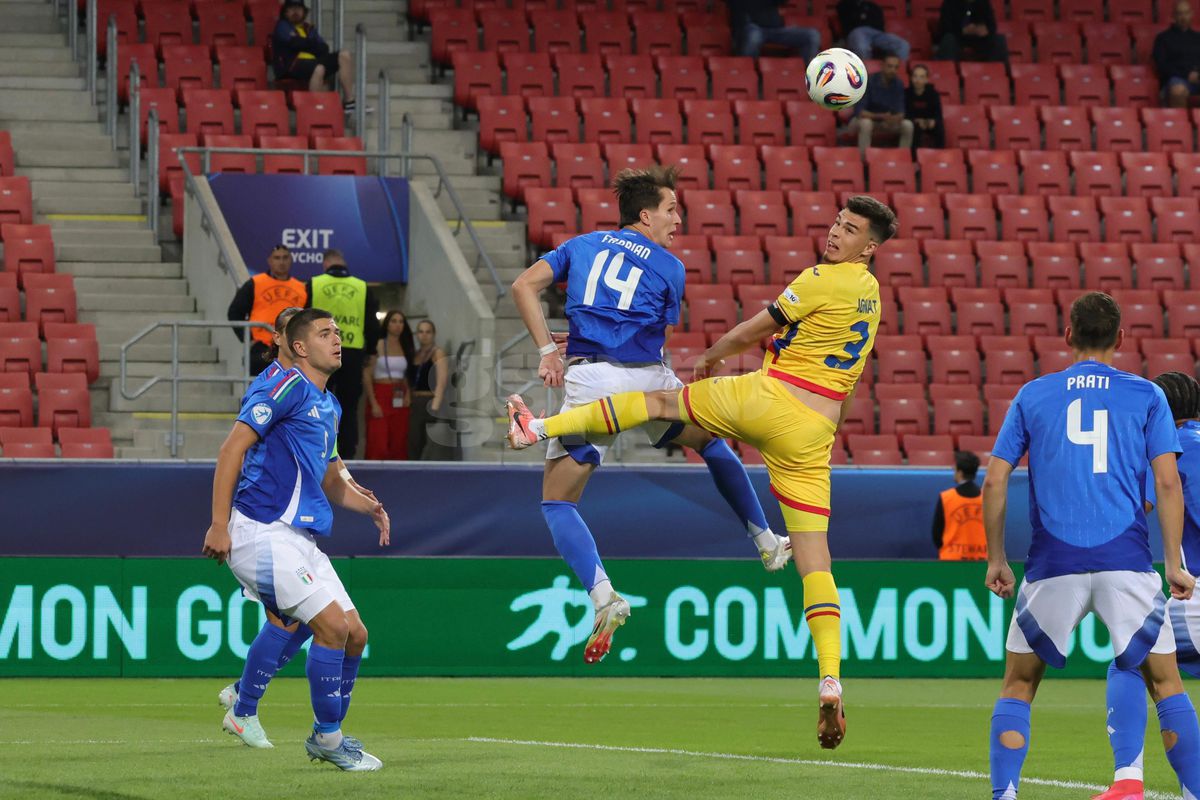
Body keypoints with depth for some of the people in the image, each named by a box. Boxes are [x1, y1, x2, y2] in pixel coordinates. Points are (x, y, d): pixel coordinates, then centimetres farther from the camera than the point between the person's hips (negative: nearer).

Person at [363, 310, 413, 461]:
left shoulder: (405, 347, 11)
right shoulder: (378, 345, -4)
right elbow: (367, 376, -7)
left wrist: (408, 394, 2)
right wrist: (373, 403, -13)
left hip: (399, 401, 5)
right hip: (381, 396, -5)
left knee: (399, 446, 1)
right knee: (379, 445, -11)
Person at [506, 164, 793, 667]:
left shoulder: (583, 245, 18)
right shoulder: (670, 268, 13)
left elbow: (524, 286, 5)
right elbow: (660, 338, 13)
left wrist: (548, 351, 2)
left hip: (587, 381, 0)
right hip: (649, 380, 0)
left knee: (557, 500, 5)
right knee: (710, 440, 30)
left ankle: (603, 595, -18)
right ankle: (766, 542, 36)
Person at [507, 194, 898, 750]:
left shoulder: (824, 280, -9)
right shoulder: (869, 292, 15)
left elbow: (753, 331, 0)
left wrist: (711, 357, 16)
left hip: (767, 401, -6)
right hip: (815, 435, 6)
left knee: (658, 400, 15)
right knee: (814, 562, 2)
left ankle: (541, 428, 14)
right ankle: (830, 681, -12)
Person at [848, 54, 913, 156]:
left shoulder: (899, 84, -9)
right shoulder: (868, 82, -23)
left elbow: (900, 112, -11)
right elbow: (859, 112, -27)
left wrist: (896, 118, -37)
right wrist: (881, 116, -39)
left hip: (885, 124, 5)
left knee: (908, 125, -17)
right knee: (866, 123, -39)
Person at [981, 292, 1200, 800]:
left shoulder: (1032, 395, 11)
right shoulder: (1146, 396, 8)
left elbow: (994, 481, 7)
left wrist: (996, 559, 14)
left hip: (1053, 565, 1)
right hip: (1126, 559, -1)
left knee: (1018, 686, 12)